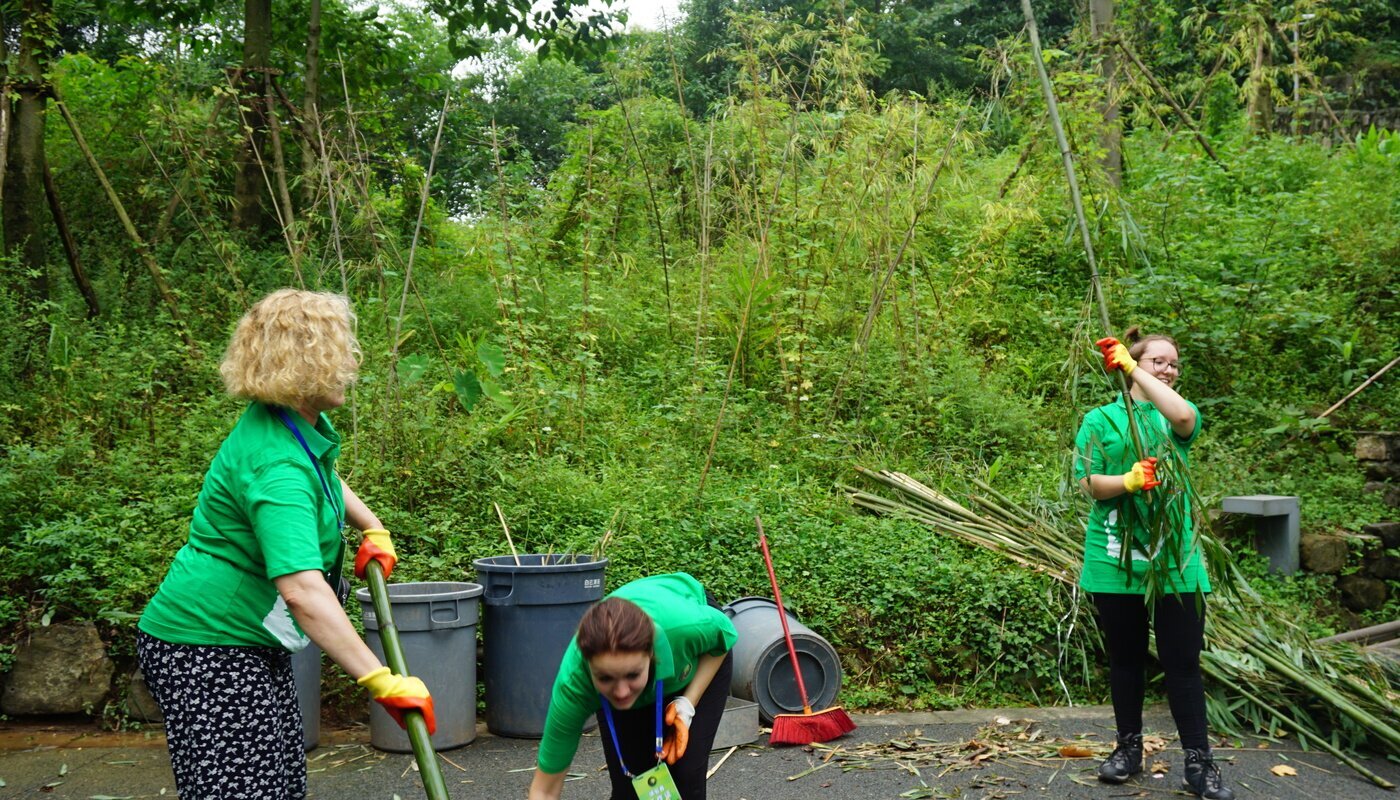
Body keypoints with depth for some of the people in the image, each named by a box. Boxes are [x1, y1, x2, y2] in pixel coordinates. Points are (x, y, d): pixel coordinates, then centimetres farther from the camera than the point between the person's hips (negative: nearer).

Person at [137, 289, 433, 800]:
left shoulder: (303, 425, 2)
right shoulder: (274, 467, -28)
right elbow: (303, 592, -39)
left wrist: (372, 528, 19)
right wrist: (381, 681, -40)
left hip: (253, 642, 10)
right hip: (206, 647, -10)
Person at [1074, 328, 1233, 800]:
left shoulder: (1180, 418, 7)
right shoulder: (1101, 419, 3)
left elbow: (1183, 416, -19)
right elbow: (1089, 482, -5)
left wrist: (1132, 367, -17)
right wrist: (1128, 481, -25)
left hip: (1175, 559, 0)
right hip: (1115, 560, 0)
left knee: (1183, 663, 1)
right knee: (1125, 659, 11)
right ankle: (1129, 748, 26)